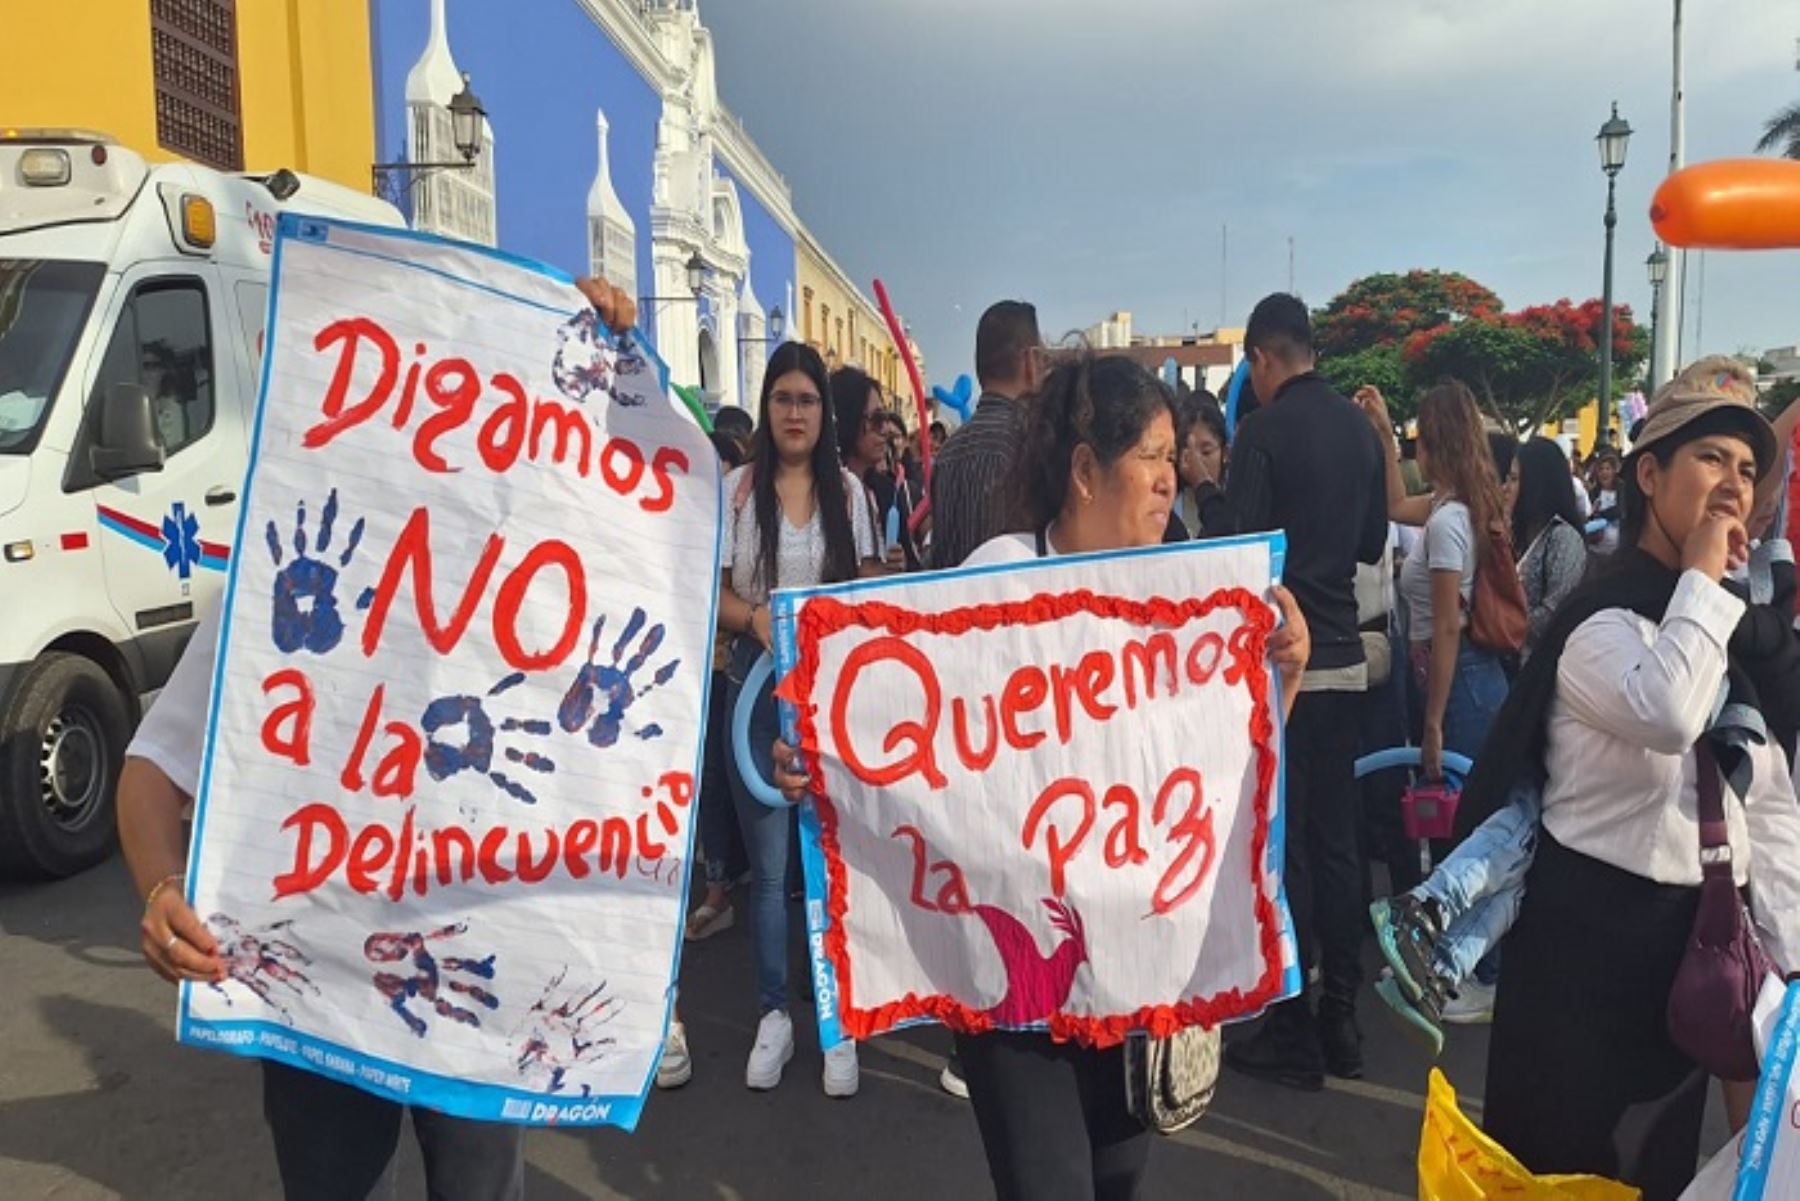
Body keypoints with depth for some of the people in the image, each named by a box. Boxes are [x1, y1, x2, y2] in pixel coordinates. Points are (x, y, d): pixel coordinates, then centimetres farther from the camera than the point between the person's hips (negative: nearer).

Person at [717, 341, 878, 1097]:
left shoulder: (848, 491, 5)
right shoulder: (736, 490, 0)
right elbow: (712, 592, 0)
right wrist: (755, 617, -20)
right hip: (758, 682, -1)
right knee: (767, 861, 8)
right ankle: (773, 1013, 22)